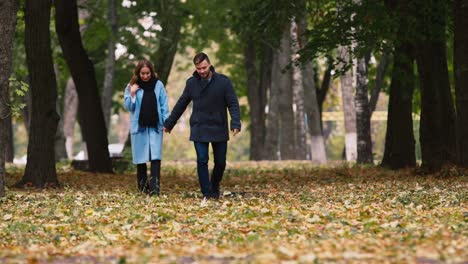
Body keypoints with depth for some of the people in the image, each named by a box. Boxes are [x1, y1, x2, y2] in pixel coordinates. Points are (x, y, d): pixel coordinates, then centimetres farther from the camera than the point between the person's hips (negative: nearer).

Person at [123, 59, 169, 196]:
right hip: (139, 127, 0)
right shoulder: (132, 86, 2)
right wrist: (132, 95, -14)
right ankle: (143, 187, 15)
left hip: (155, 127, 0)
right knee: (141, 157, 5)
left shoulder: (158, 85, 3)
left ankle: (154, 187, -13)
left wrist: (167, 122, -4)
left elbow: (164, 105, 4)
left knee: (155, 157, -10)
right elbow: (128, 106, 2)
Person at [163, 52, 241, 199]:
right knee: (202, 161, -6)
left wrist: (235, 123, -21)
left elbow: (233, 104, -6)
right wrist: (169, 124, 15)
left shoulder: (223, 81, -5)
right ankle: (207, 194, -1)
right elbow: (181, 105, 12)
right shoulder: (192, 83, 3)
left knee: (220, 162, 5)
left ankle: (215, 187, 30)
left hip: (219, 130, -1)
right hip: (199, 130, 1)